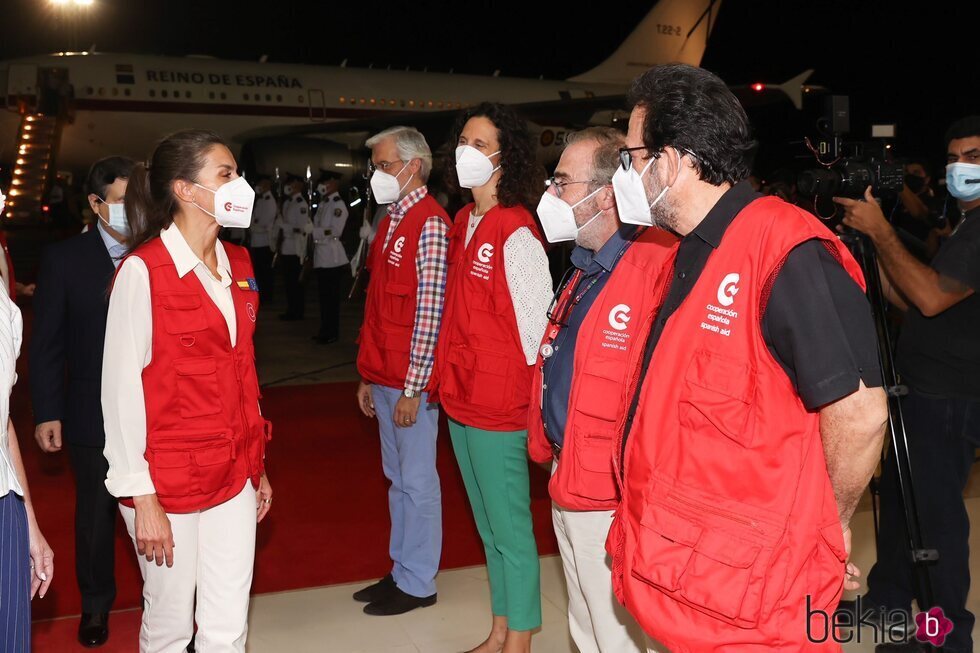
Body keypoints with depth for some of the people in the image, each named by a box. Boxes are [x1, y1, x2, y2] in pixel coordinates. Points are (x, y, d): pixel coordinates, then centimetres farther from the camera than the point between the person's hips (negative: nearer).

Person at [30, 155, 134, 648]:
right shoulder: (64, 258, -5)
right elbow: (46, 343, -2)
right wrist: (47, 413, -4)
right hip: (92, 416, 0)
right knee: (95, 514, 16)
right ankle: (96, 604, 37)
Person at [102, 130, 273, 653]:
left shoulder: (236, 264, 7)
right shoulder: (143, 270, -13)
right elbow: (120, 388, -12)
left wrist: (257, 466, 13)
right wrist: (142, 499, -13)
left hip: (235, 474, 6)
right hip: (169, 478, -5)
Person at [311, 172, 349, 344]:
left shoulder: (338, 204, -10)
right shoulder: (323, 203, 16)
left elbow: (335, 230, -18)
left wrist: (312, 231, -20)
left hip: (332, 256, -8)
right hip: (321, 254, 8)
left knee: (332, 296, -3)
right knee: (323, 295, 14)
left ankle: (332, 333, 4)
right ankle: (325, 330, 22)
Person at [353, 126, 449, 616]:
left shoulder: (430, 223, -13)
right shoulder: (392, 222, 14)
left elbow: (429, 312, -18)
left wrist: (412, 389, -18)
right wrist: (368, 377, 17)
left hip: (410, 382, -9)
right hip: (383, 377, 9)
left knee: (416, 481, 3)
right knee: (397, 479, 17)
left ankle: (417, 583, 16)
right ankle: (402, 570, 29)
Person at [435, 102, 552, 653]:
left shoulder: (516, 234, -16)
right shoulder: (464, 223, 10)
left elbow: (539, 328, -15)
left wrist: (519, 395, -8)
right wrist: (450, 379, 14)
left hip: (500, 408, -9)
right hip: (462, 400, 9)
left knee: (511, 533, 4)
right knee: (489, 528, 19)